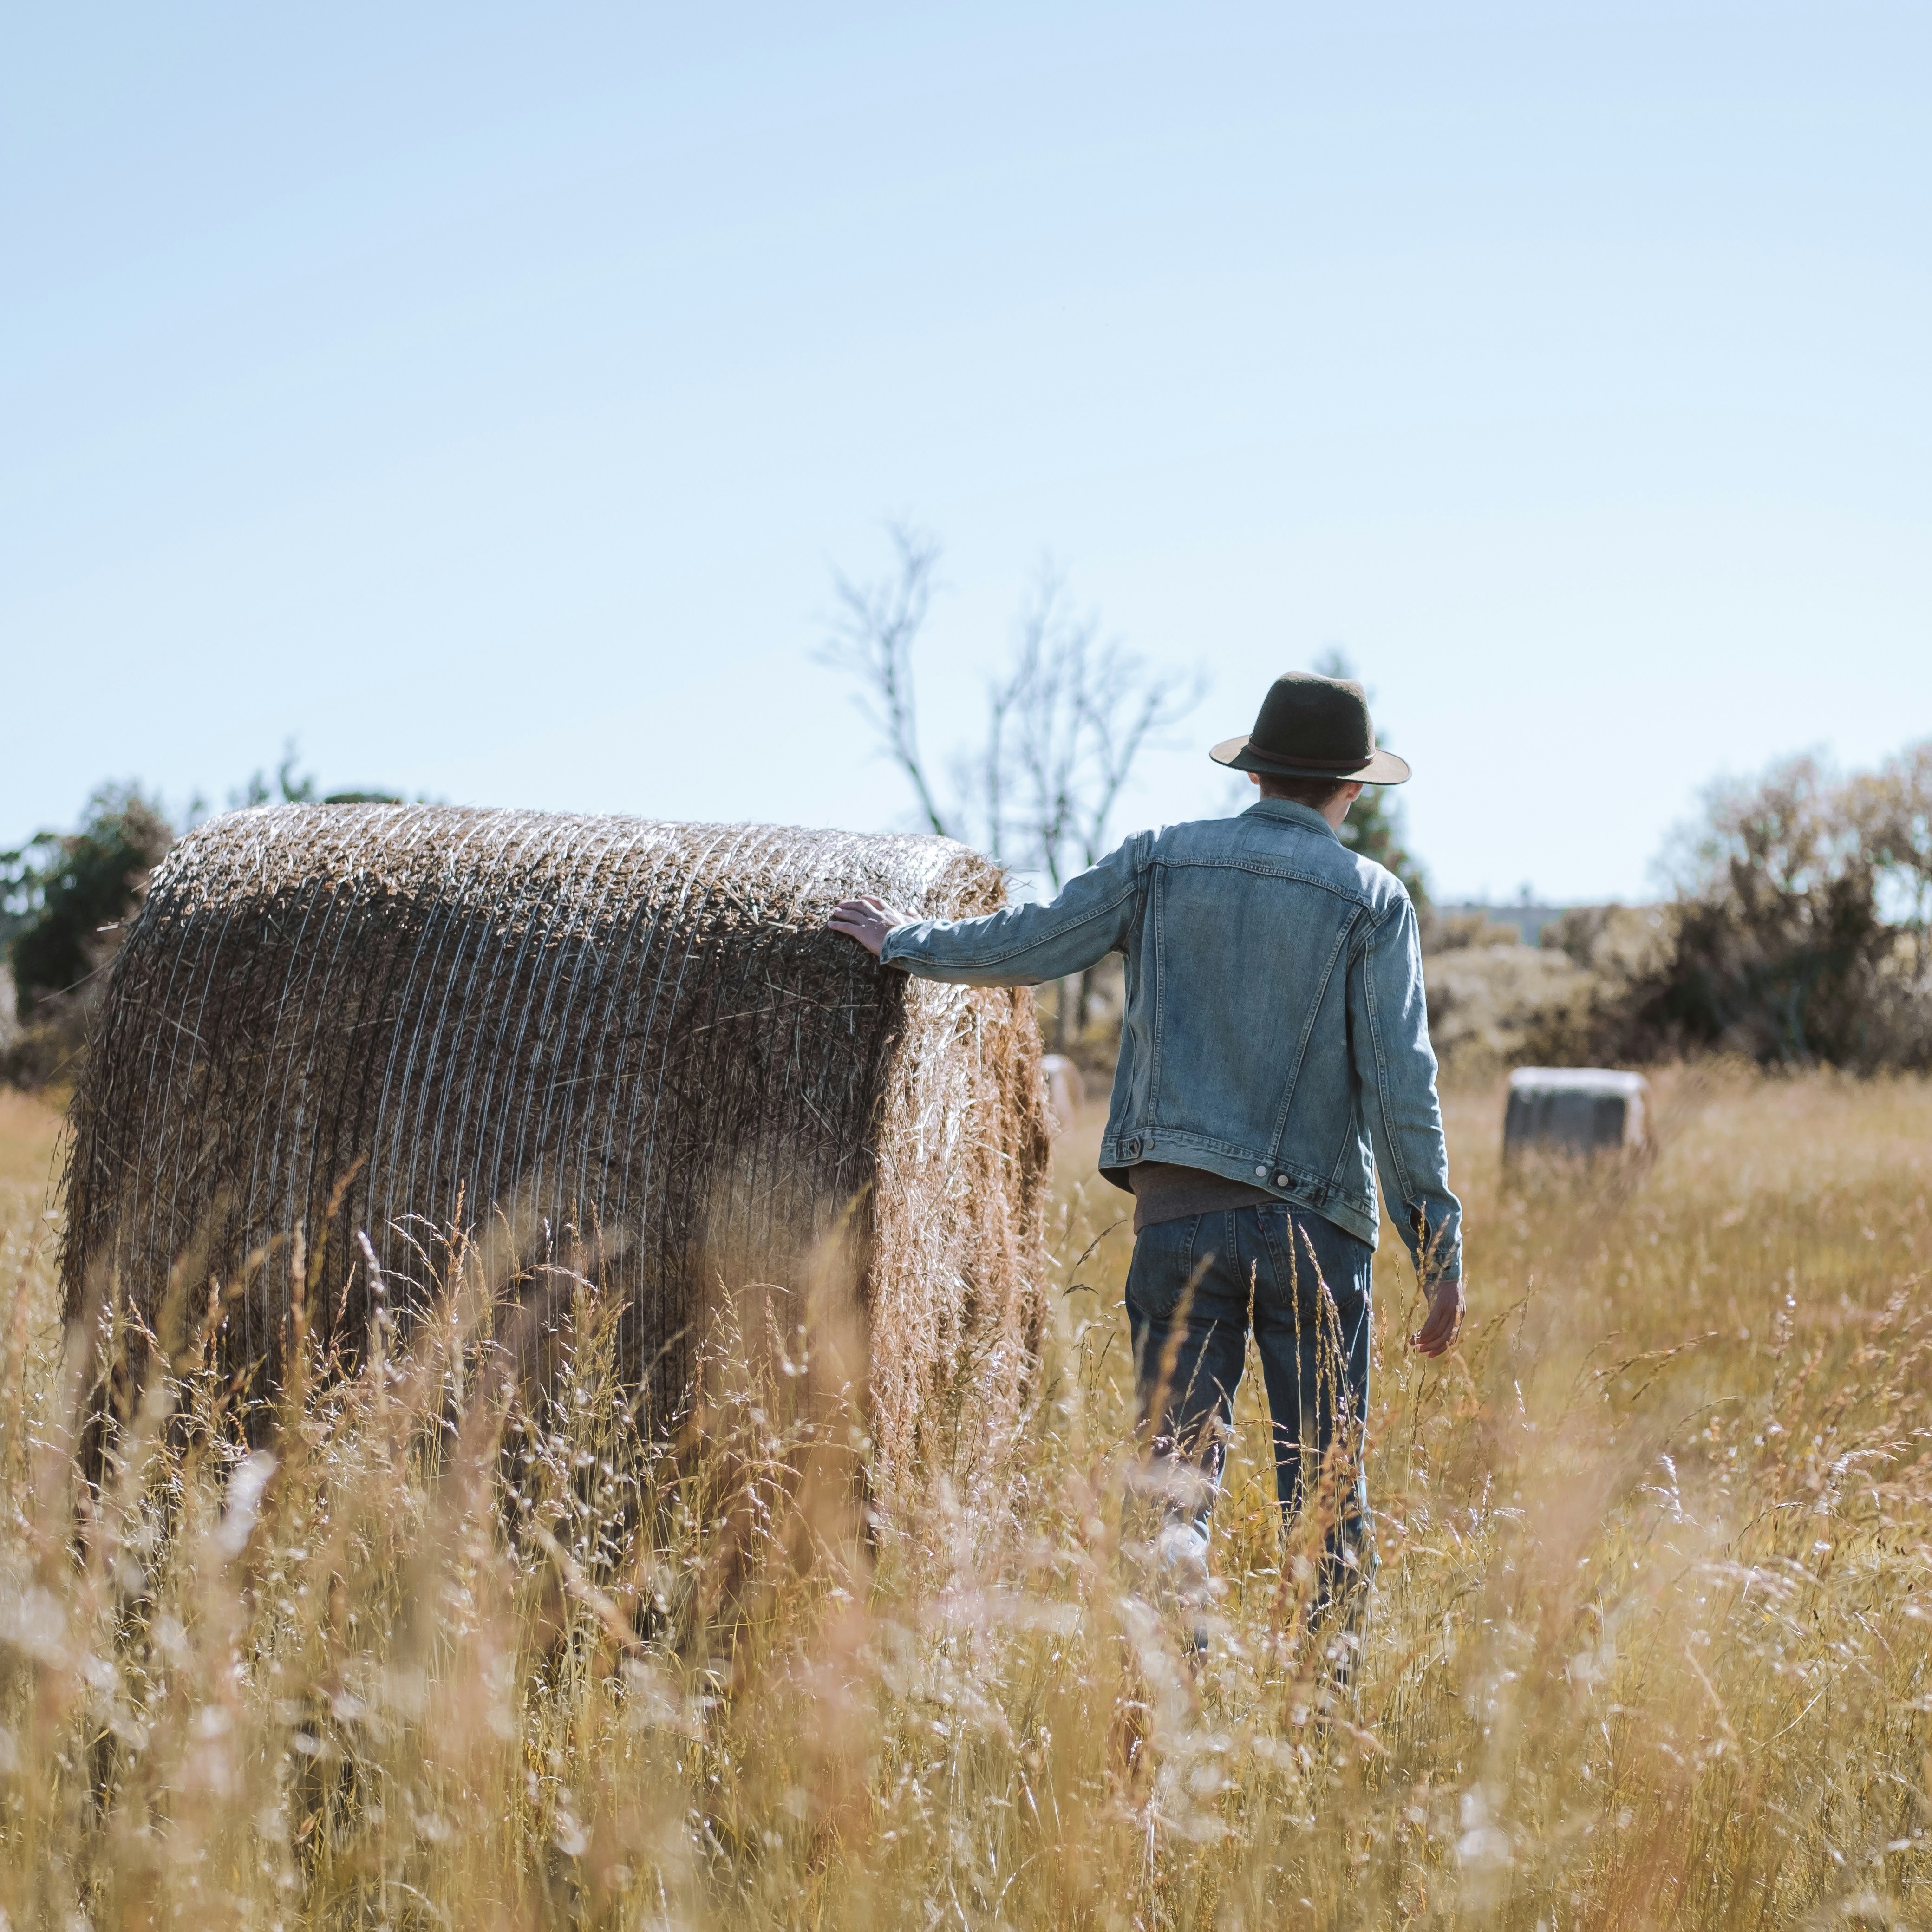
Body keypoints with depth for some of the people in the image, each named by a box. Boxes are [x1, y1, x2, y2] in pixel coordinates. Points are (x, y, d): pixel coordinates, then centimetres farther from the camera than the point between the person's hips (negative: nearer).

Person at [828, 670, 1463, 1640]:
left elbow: (1028, 945, 10)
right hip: (1314, 1223, -1)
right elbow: (1401, 1082, -5)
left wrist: (903, 940, 28)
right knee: (1328, 1496, 7)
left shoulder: (1162, 860, 6)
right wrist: (1440, 1251, -2)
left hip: (1177, 1213, 1)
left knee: (1176, 1482, 3)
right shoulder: (1372, 898, 1)